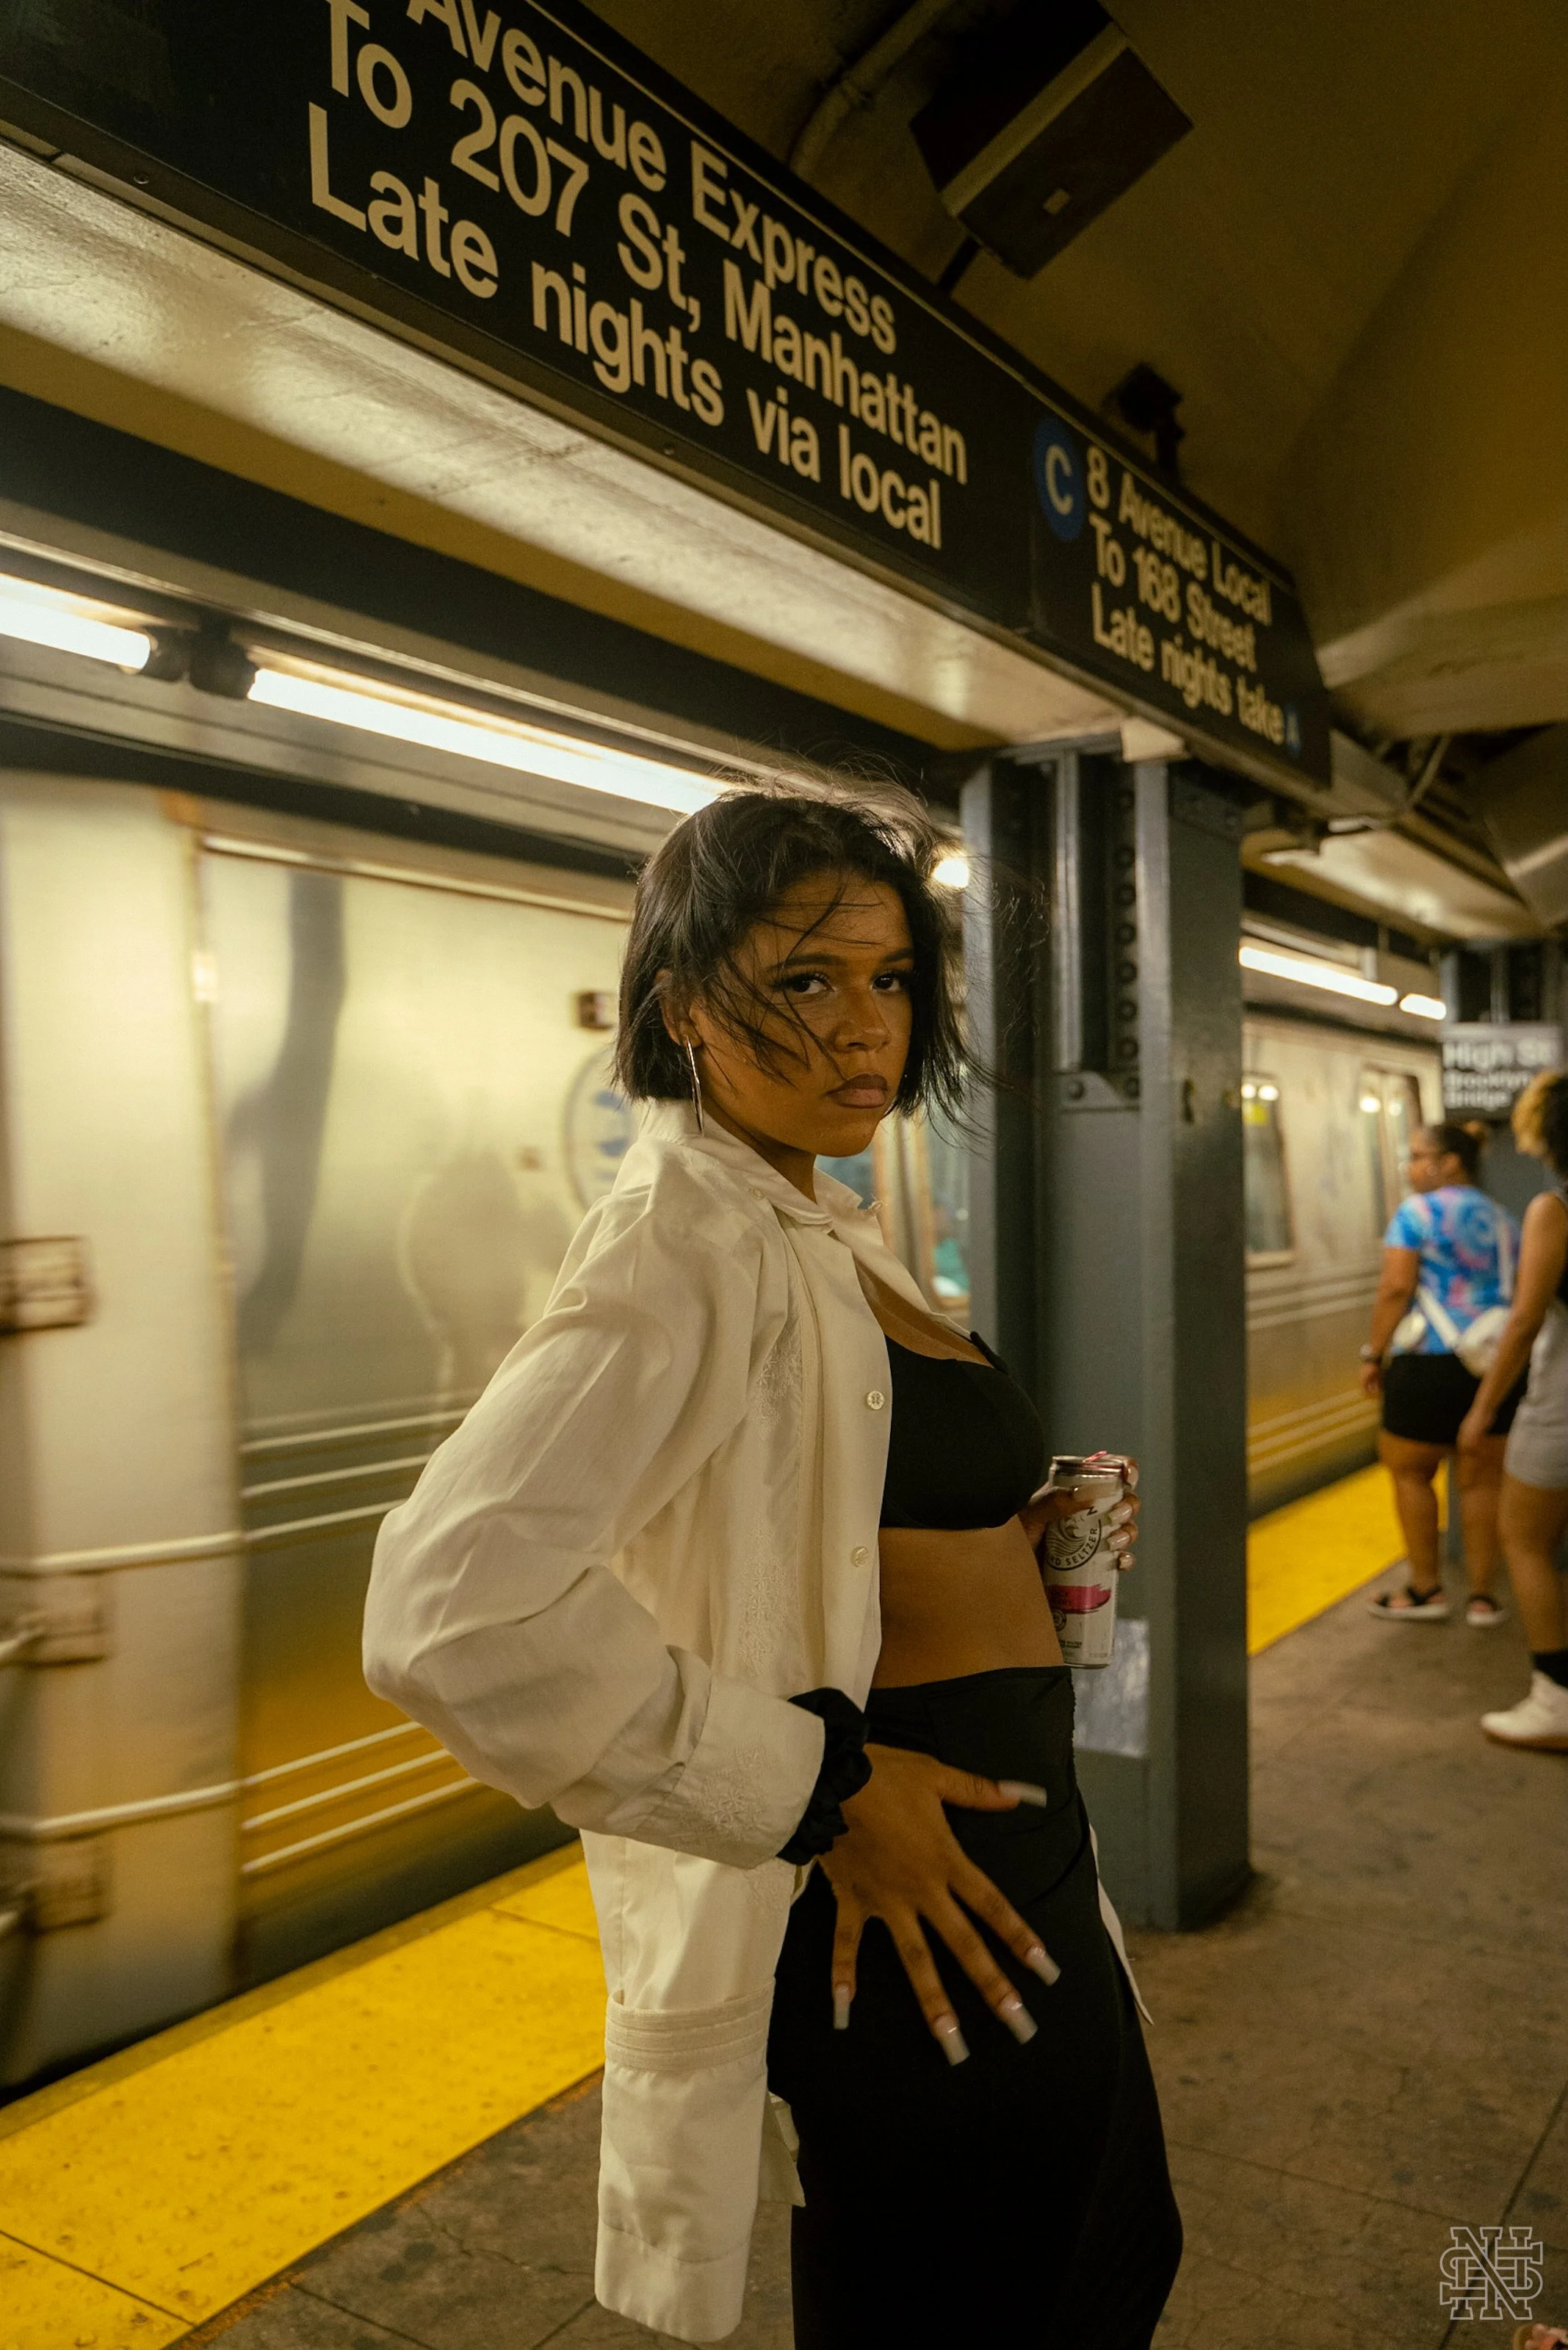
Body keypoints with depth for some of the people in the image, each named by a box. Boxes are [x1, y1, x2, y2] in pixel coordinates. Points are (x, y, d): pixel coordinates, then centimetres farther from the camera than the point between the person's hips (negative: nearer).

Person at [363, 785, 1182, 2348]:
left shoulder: (817, 1226, 7)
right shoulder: (686, 1238, -22)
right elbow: (450, 1609, -35)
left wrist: (1006, 1541, 2)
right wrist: (823, 1790, -27)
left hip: (1009, 1850, 10)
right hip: (914, 1917, -9)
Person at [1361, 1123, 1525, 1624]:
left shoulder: (1417, 1211, -6)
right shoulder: (1502, 1219, 15)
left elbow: (1396, 1288, -14)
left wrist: (1373, 1354, -8)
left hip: (1433, 1362, -6)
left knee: (1409, 1471, 10)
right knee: (1482, 1478, 11)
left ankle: (1426, 1589, 15)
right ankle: (1482, 1596, 15)